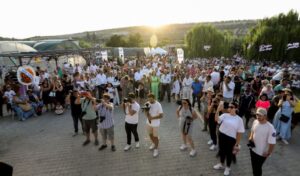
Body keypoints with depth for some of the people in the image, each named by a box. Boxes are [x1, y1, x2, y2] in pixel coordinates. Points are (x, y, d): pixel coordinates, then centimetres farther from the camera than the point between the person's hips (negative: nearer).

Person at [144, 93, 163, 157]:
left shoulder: (158, 105, -23)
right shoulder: (148, 103, -7)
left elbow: (161, 115, -23)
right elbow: (146, 112, 1)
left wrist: (152, 118, -27)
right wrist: (148, 116, -20)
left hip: (155, 124, -5)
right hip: (149, 123, 5)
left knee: (155, 137, 7)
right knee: (150, 134, 23)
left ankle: (156, 149, 27)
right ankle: (153, 144, 49)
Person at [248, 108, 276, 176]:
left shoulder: (270, 128, -28)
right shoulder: (255, 122, -9)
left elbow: (272, 143, -23)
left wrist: (268, 153, -14)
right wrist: (250, 138, -3)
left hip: (262, 153, -5)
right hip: (253, 149, 6)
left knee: (257, 168, 12)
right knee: (254, 166, 24)